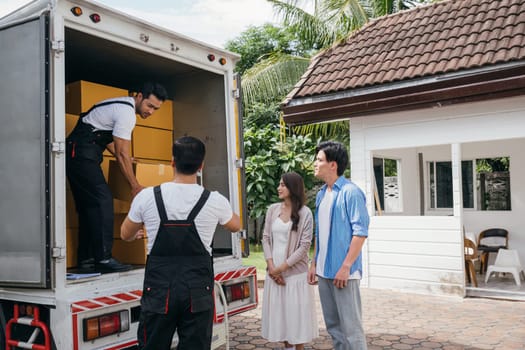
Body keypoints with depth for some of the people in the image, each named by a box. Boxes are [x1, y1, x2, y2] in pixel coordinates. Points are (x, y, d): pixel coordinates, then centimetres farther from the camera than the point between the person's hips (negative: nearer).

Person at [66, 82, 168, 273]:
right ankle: (103, 259, -15)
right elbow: (122, 154, -17)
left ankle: (86, 259, 12)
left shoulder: (123, 105, 15)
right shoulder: (127, 113, -16)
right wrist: (135, 186, -12)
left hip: (76, 154, 11)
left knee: (88, 205, 9)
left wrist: (123, 157, 20)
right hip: (82, 154, -11)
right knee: (102, 200, -15)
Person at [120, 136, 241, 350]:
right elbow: (236, 226, 18)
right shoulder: (214, 201, -6)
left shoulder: (147, 196, -5)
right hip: (198, 292, 0)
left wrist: (137, 234, 39)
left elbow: (126, 235, 15)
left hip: (159, 290, 0)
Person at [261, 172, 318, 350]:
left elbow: (304, 246, -10)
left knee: (297, 312, 4)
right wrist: (271, 267, -7)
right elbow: (266, 238, 5)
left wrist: (281, 268, -12)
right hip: (274, 271, 4)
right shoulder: (273, 209, 4)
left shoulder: (305, 213, -7)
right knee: (279, 311, 12)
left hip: (295, 272, -4)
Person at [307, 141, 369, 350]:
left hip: (342, 270, -8)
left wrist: (346, 266, -19)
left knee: (350, 326, 0)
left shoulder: (350, 192, -12)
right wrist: (314, 263, 15)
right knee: (333, 325, 16)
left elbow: (360, 231, -15)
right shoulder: (321, 194, 12)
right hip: (324, 270, 8)